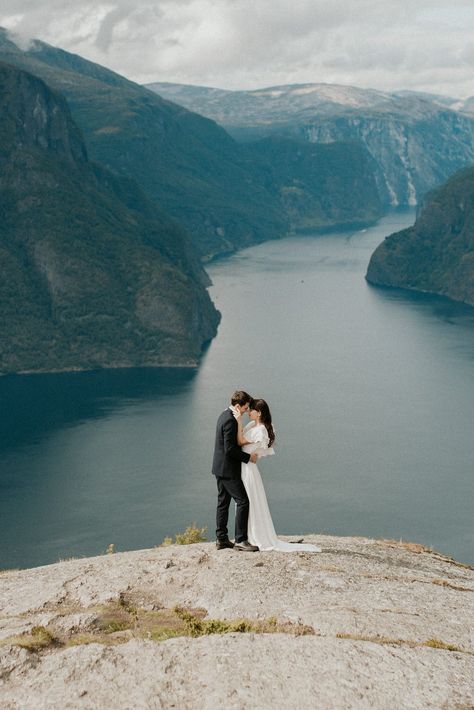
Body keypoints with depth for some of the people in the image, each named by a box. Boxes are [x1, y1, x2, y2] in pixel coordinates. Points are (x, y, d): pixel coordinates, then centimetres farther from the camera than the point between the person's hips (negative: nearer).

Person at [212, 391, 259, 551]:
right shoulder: (230, 420, -21)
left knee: (223, 502, 13)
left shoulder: (225, 415, 11)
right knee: (243, 501, -8)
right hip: (228, 469, -11)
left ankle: (221, 539, 17)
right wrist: (248, 457, -15)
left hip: (220, 467, 11)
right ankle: (240, 540, -7)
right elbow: (230, 449, -24)